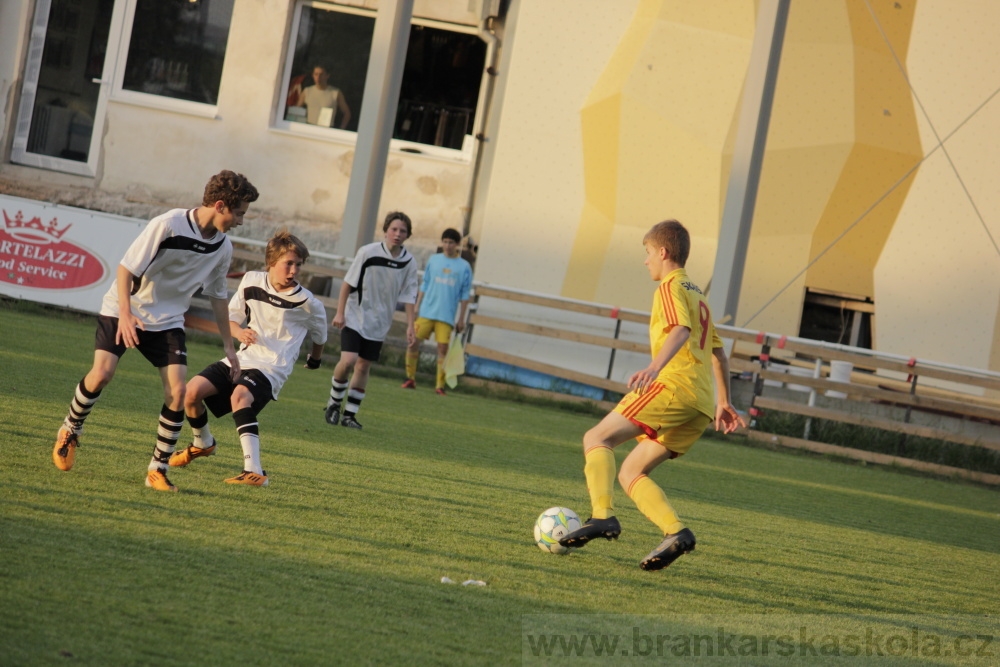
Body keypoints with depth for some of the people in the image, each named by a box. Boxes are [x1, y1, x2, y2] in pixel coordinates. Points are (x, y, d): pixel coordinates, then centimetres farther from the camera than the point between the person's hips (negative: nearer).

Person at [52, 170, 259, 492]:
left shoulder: (223, 247, -2)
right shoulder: (168, 225, -22)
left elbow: (218, 294, 13)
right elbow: (126, 267, -18)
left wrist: (228, 345, 15)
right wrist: (125, 314, -29)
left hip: (167, 321, 5)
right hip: (124, 311, -5)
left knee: (177, 390, -11)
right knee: (102, 373, -20)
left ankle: (158, 469, 0)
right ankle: (70, 430, 9)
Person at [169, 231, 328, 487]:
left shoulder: (307, 303, -9)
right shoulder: (251, 281, 1)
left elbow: (320, 335, 11)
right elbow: (230, 319, 11)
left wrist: (315, 359, 29)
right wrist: (239, 331, -12)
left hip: (271, 369, -5)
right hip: (242, 359, 5)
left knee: (240, 396, -35)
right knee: (192, 391, -12)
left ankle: (254, 471, -47)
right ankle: (203, 444, 21)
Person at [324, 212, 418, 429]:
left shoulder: (408, 262, -4)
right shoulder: (368, 252, -13)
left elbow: (408, 296, 4)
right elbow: (348, 283, -6)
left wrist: (410, 326, 0)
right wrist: (339, 313, -9)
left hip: (379, 323, 3)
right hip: (355, 316, -3)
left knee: (363, 366, 6)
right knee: (348, 360, -16)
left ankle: (349, 414, 14)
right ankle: (334, 403, 7)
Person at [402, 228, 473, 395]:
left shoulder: (464, 267, 4)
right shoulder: (433, 260, 8)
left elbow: (465, 295, 5)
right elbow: (424, 285, 12)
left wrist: (461, 318, 2)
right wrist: (417, 307, 6)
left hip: (446, 316, -1)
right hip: (426, 312, 1)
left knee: (443, 348, -7)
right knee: (414, 342, -5)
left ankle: (440, 385, -1)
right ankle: (410, 379, 7)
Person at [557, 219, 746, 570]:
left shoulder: (670, 287, 2)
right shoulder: (697, 294, 30)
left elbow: (680, 330, -19)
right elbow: (718, 352, 34)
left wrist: (654, 367, -34)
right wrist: (723, 402, 39)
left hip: (674, 384, -9)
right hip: (701, 405, 9)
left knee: (597, 439, -9)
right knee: (630, 472, 7)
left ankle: (602, 516, -28)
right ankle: (675, 532, -12)